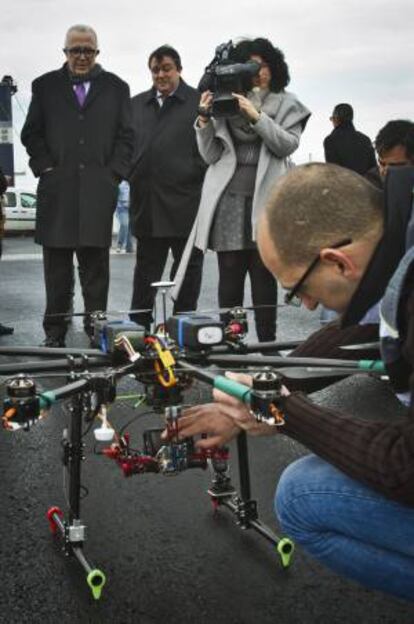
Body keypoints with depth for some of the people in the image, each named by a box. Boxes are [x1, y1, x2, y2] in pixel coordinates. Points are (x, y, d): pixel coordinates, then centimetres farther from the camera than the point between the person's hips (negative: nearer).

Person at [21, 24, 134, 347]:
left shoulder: (116, 88, 12)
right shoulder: (45, 86, 13)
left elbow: (126, 137, 8)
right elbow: (31, 134, 10)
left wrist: (114, 174, -2)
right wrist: (45, 167, -2)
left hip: (99, 190, 0)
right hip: (57, 189, 0)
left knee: (96, 265, 2)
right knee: (57, 266, 2)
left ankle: (96, 328, 9)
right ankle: (55, 331, 9)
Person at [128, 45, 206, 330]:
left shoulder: (198, 102, -1)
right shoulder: (137, 104, 14)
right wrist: (131, 176, 5)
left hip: (185, 199, -4)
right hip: (147, 202, 4)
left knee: (188, 265, 6)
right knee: (146, 266, 11)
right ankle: (139, 325, 18)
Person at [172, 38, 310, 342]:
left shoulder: (287, 104, 13)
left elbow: (288, 145, -2)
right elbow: (210, 155, 9)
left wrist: (256, 117, -11)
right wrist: (205, 119, -6)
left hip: (266, 197, -1)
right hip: (229, 199, 1)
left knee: (264, 276, 1)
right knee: (229, 275, -2)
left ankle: (267, 342, 6)